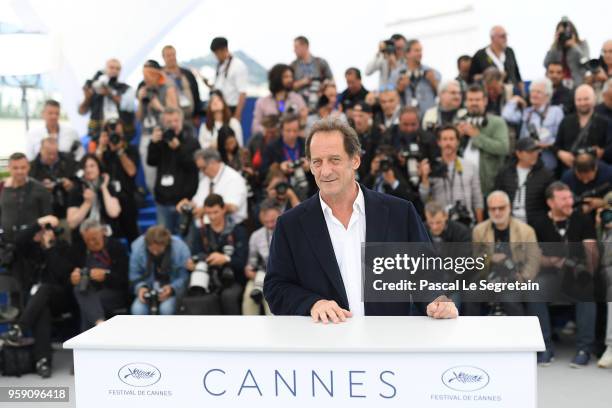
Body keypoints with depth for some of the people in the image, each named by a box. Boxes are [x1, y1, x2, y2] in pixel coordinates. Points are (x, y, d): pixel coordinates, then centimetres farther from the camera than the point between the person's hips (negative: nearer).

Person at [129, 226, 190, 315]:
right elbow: (135, 277, -2)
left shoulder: (180, 249, -21)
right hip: (149, 289, 2)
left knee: (166, 308, -32)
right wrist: (141, 287, -20)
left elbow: (185, 277, -13)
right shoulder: (138, 248, -15)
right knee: (137, 310, -26)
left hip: (174, 289, -2)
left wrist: (172, 288, -28)